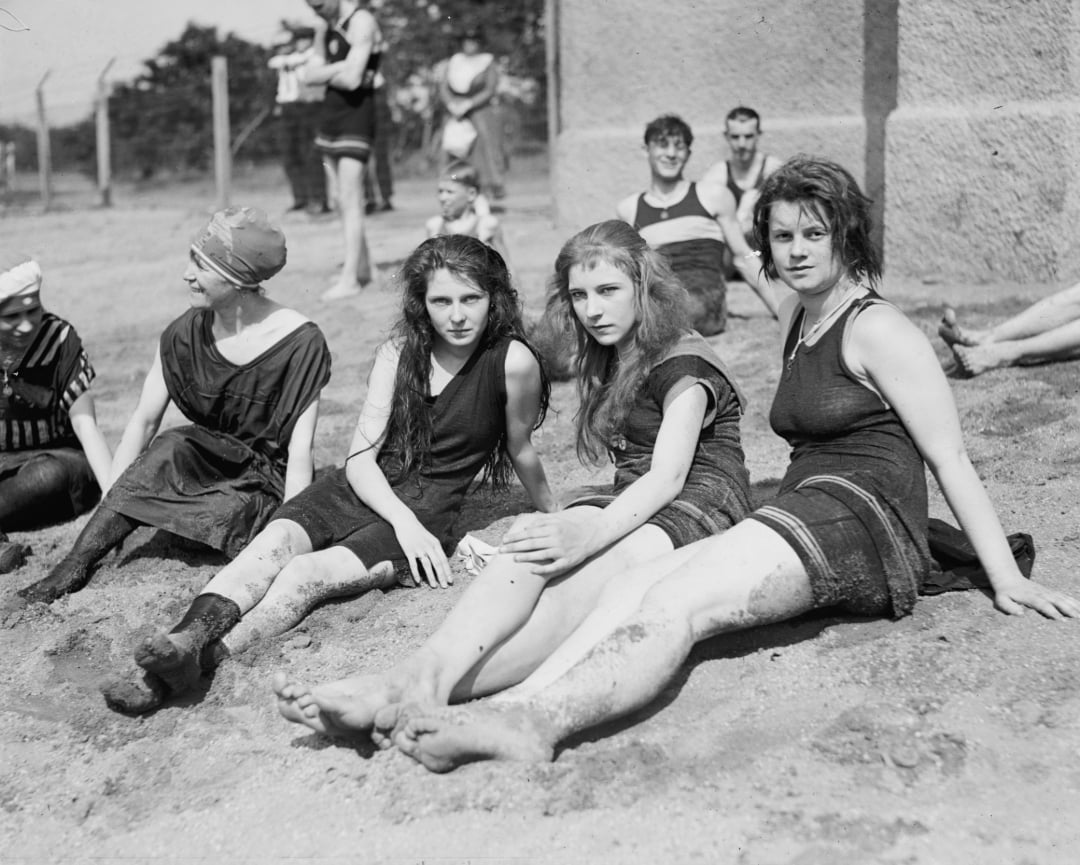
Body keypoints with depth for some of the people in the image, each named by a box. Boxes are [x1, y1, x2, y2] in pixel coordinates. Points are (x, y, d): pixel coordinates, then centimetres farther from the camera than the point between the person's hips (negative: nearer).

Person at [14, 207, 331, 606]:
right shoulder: (185, 335, -4)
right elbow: (143, 420, -4)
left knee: (229, 511, -33)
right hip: (202, 465, 3)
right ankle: (77, 562, -28)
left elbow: (300, 452, -18)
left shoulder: (300, 342, -16)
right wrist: (110, 503, -13)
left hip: (268, 484, -2)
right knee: (170, 449, -28)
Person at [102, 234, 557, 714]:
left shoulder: (513, 360, -10)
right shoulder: (399, 350, 3)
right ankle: (186, 637, -50)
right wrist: (402, 520, -17)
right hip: (358, 489, 4)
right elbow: (361, 456, -1)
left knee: (308, 574, -30)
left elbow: (521, 451, 7)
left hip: (426, 512, -4)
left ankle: (198, 660, -49)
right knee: (272, 543, -28)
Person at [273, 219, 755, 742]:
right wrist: (568, 525, 0)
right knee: (534, 553, -28)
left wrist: (589, 534, -33)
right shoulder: (607, 363, 23)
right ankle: (426, 676, -52)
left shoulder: (685, 365, -3)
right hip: (632, 508, 6)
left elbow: (669, 475, -19)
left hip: (701, 509, -6)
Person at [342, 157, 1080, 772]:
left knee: (678, 603, -31)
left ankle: (536, 718, -51)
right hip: (805, 517, 7)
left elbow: (951, 458, -4)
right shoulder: (798, 316, 24)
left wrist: (1006, 579, -7)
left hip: (862, 518, -7)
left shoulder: (878, 330, -2)